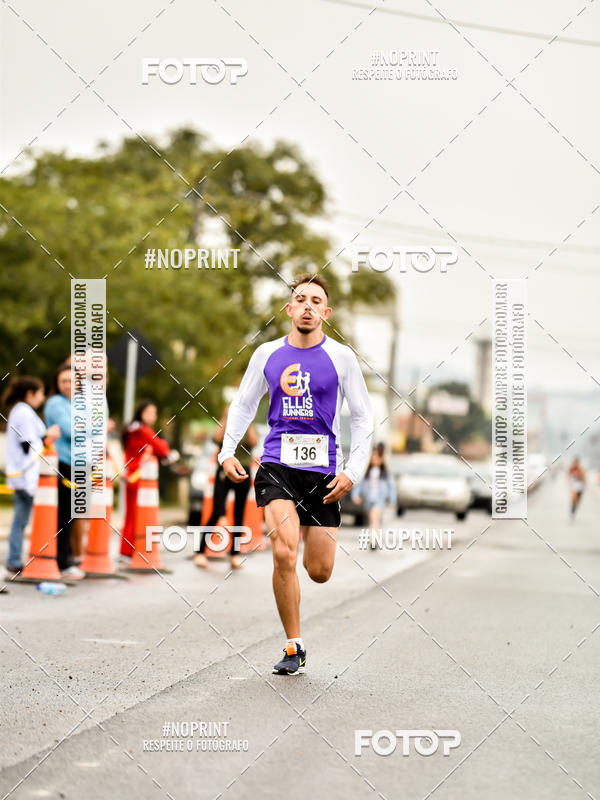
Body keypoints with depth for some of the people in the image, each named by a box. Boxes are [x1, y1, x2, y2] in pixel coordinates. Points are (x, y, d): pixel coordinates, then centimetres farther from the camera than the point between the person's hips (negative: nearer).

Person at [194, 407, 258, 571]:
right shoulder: (225, 428, 8)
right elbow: (217, 438, -14)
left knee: (239, 515, 4)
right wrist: (225, 418, -12)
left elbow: (253, 442, -11)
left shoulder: (248, 431, 11)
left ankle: (234, 554, 10)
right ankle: (201, 553, -5)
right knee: (216, 514, -9)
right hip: (224, 472, -2)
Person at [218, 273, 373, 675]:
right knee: (284, 555, -19)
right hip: (277, 465, 0)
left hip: (323, 471, 0)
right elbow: (243, 404, 18)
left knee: (320, 572, 2)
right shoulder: (267, 354, 6)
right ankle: (294, 647, -6)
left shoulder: (341, 357, 0)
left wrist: (353, 472, -5)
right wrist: (228, 450, 5)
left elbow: (363, 417, 5)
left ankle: (311, 530, 40)